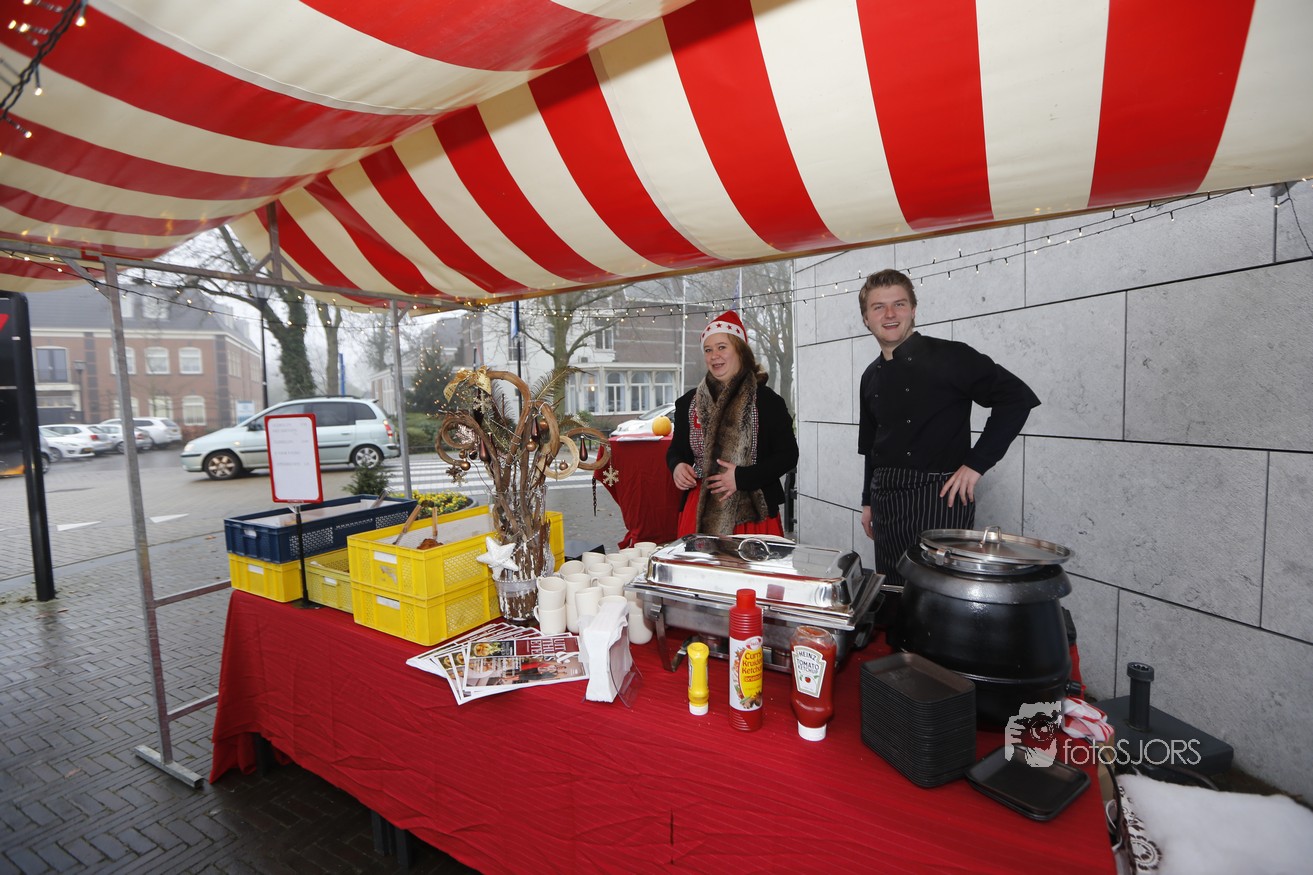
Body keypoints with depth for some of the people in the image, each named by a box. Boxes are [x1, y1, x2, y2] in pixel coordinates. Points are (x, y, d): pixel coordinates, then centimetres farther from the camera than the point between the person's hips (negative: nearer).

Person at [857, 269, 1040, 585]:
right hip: (886, 501, 6)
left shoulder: (947, 357, -9)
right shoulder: (871, 378, 11)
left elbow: (1018, 397, -12)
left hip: (938, 498, -6)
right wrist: (868, 501, 18)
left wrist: (976, 464, -14)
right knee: (892, 594, 15)